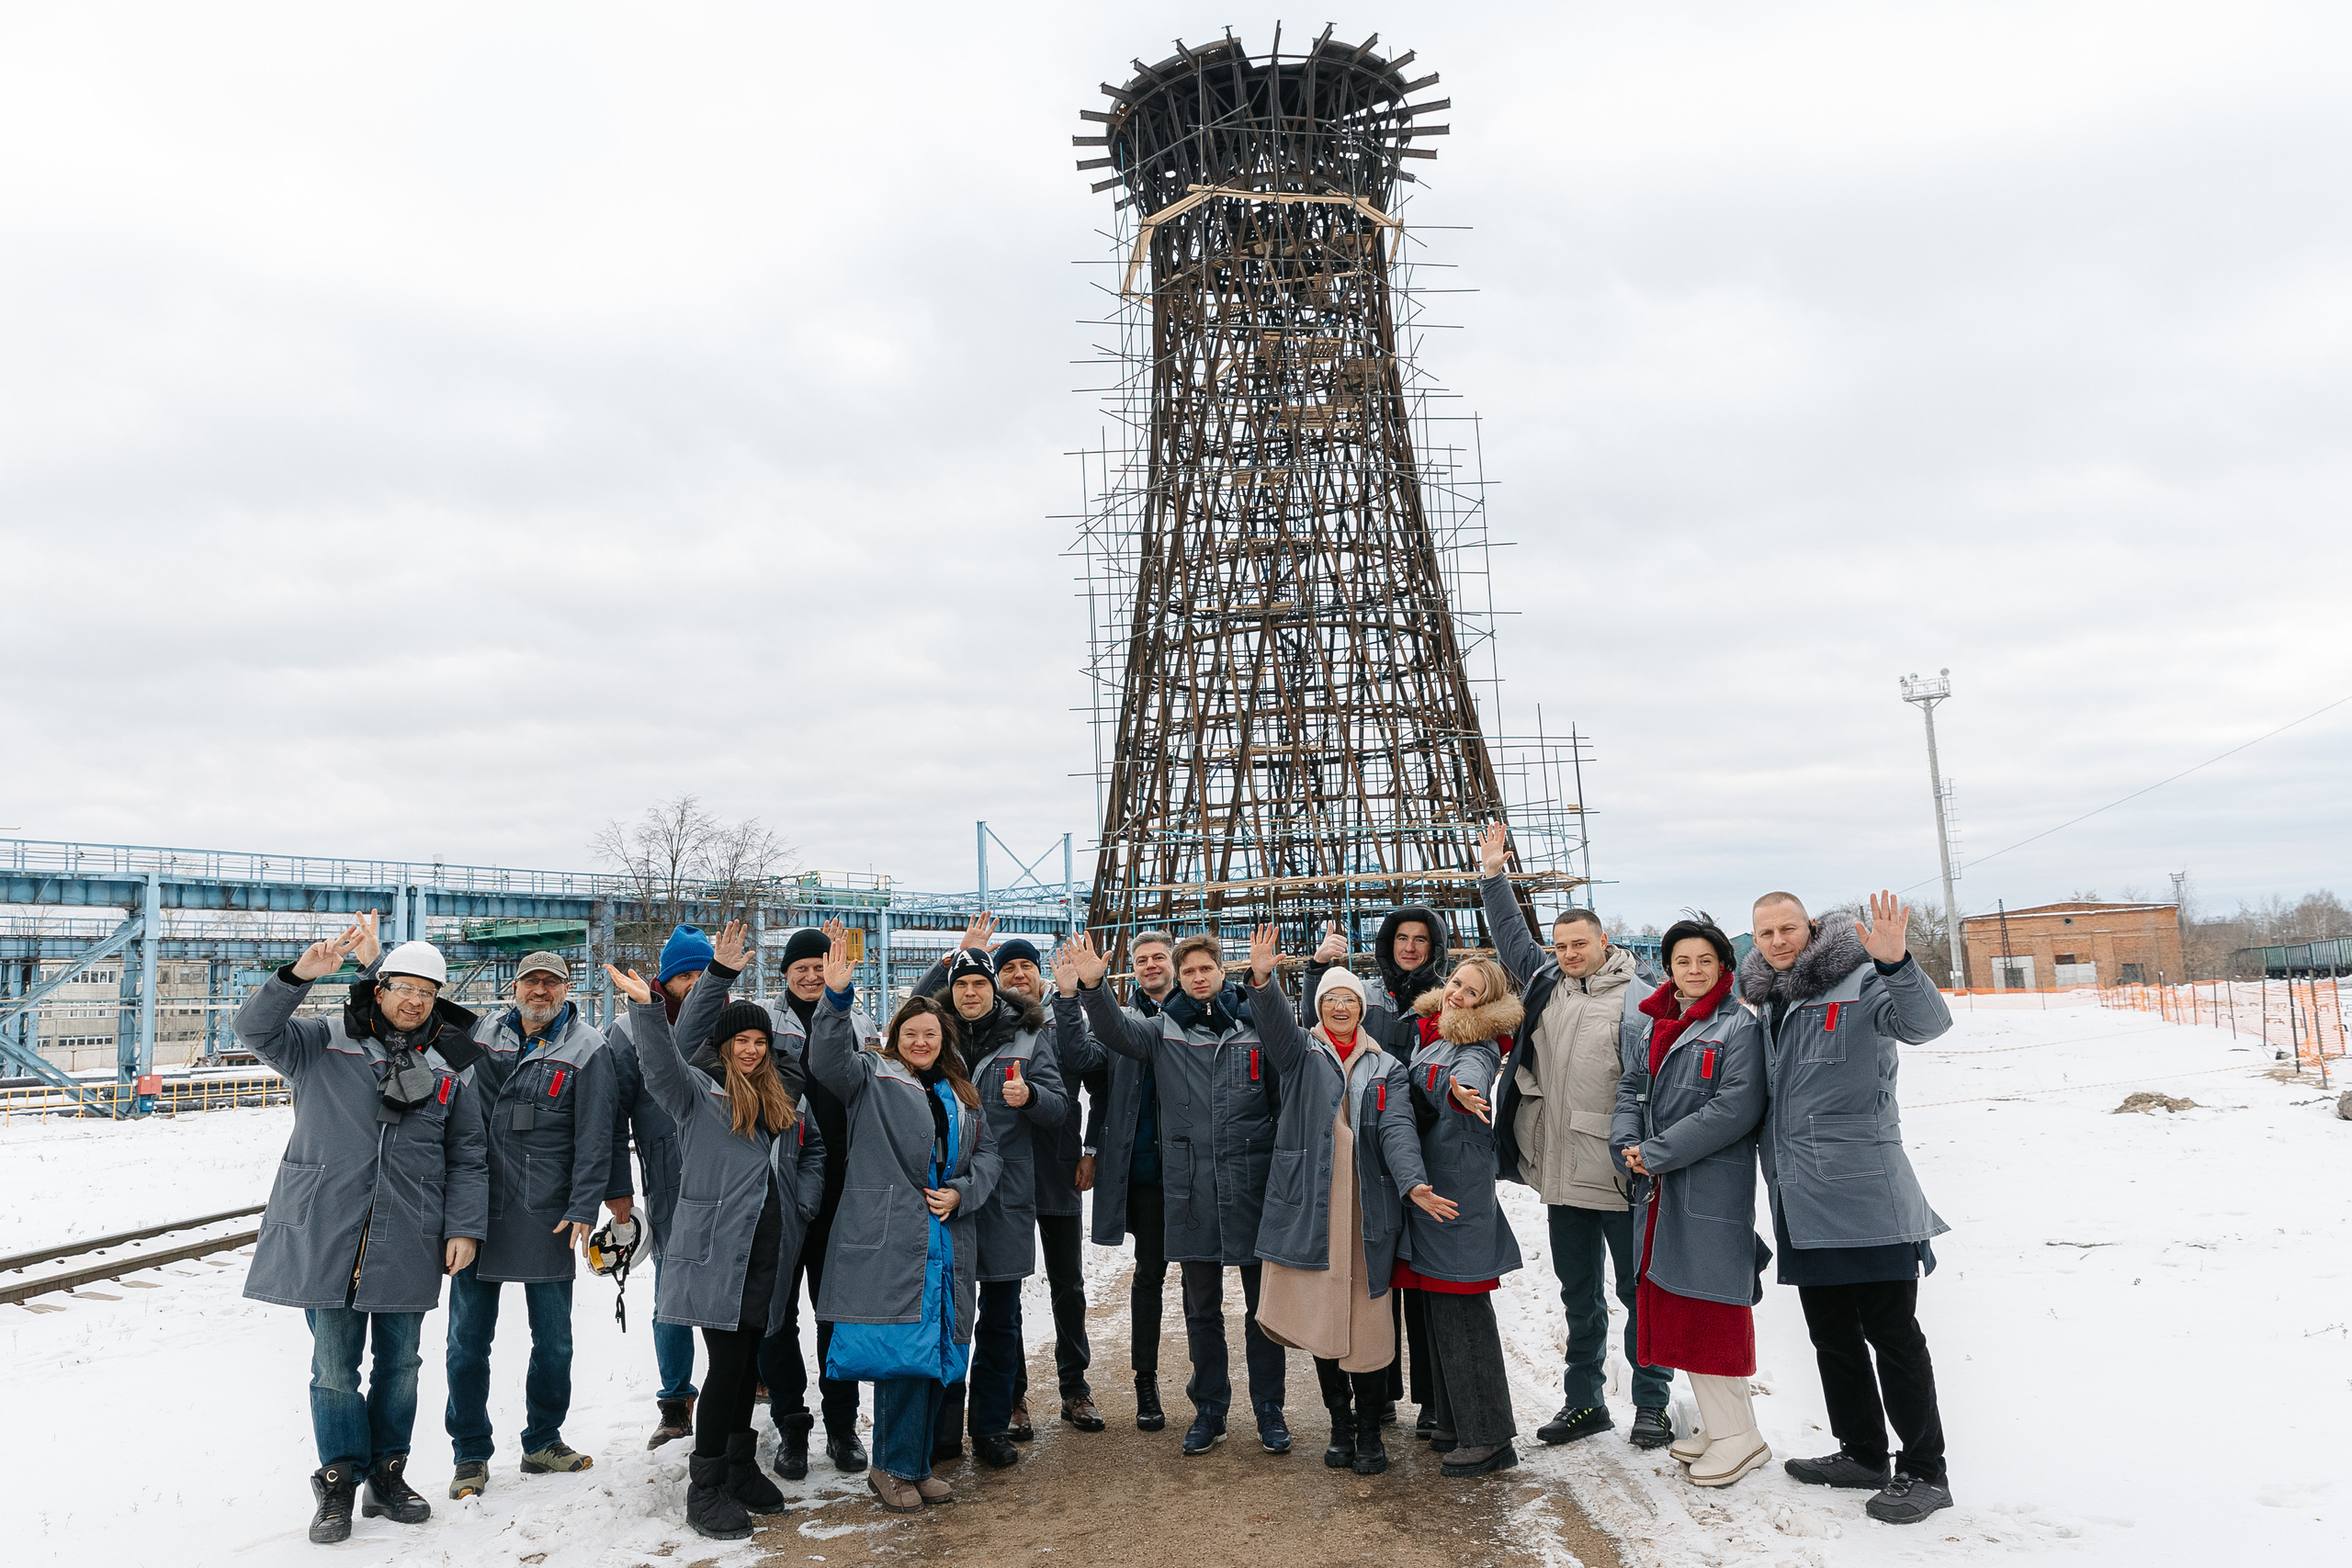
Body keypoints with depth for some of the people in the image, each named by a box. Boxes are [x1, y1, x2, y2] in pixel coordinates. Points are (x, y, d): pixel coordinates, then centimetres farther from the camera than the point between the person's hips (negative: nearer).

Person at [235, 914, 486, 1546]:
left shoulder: (445, 1070, 9)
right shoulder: (323, 1044, 4)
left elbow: (467, 1157, 10)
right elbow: (256, 1028, -11)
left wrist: (465, 1227, 2)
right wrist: (300, 974, -25)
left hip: (409, 1245, 2)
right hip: (326, 1238, -2)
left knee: (399, 1364, 11)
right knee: (335, 1367, 5)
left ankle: (387, 1475, 26)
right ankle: (339, 1483, 21)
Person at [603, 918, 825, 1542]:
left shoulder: (785, 1103, 14)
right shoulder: (697, 1093, -1)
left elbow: (814, 1150, 26)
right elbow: (661, 1059, -19)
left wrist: (803, 1202, 13)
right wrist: (645, 1006, -33)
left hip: (768, 1253, 5)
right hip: (715, 1252, -5)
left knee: (745, 1361, 14)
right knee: (728, 1364, -5)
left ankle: (740, 1467, 29)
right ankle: (705, 1488, 7)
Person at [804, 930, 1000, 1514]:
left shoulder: (962, 1095, 19)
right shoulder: (872, 1076, 4)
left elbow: (987, 1155, 19)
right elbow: (828, 1060, -15)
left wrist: (961, 1192, -1)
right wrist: (837, 997, -30)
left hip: (946, 1242, 5)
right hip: (888, 1241, -5)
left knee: (938, 1354, 9)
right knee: (904, 1350, -9)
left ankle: (915, 1464, 24)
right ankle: (894, 1467, 8)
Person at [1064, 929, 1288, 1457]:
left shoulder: (1256, 1024, 3)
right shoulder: (1164, 1030, 5)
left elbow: (1286, 1094, 5)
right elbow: (1115, 1030, -12)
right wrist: (1091, 987, -30)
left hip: (1252, 1182, -1)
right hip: (1190, 1186, 1)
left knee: (1263, 1303, 8)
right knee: (1202, 1306, 12)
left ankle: (1269, 1408, 22)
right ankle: (1209, 1409, 25)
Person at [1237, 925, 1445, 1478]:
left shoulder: (1386, 1068, 11)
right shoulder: (1301, 1052, 9)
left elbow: (1397, 1129, -2)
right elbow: (1274, 1022, -12)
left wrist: (1413, 1182, -21)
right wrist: (1262, 979, -33)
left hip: (1366, 1209, 0)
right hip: (1309, 1205, 0)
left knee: (1367, 1318, 1)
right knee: (1321, 1319, 5)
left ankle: (1370, 1430, 17)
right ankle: (1340, 1425, 22)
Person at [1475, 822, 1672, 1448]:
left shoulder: (1638, 1001, -9)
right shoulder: (1546, 983, 9)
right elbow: (1512, 937, 23)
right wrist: (1493, 877, 21)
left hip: (1620, 1179, -6)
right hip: (1561, 1177, 6)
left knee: (1640, 1292, 7)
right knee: (1579, 1296, 16)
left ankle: (1652, 1404, 19)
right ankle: (1583, 1403, 27)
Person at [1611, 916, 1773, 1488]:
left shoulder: (1739, 1025, -8)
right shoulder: (1652, 1023, 14)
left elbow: (1737, 1106, -17)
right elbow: (1630, 1086, 16)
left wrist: (1658, 1152, -16)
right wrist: (1628, 1142, -4)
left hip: (1714, 1184, -7)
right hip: (1658, 1185, 7)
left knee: (1708, 1303, -6)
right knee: (1668, 1300, 11)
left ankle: (1739, 1435, 6)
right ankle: (1715, 1423, 24)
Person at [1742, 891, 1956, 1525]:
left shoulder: (1859, 983, -9)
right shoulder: (1767, 1003, 13)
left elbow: (1927, 1022, -29)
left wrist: (1895, 963, -44)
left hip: (1865, 1197, -8)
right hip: (1802, 1204, 8)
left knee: (1891, 1331, -1)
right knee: (1831, 1331, 16)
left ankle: (1924, 1471, 10)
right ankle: (1862, 1454, 29)